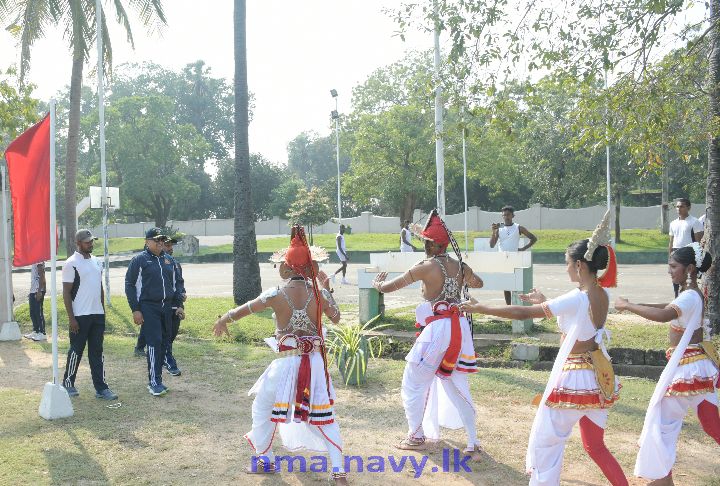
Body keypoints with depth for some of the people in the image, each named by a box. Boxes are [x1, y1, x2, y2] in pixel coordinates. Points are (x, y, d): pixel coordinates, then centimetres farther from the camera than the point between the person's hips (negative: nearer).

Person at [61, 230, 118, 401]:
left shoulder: (97, 262, 12)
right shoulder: (71, 263, -9)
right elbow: (66, 292, -11)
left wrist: (103, 312, 15)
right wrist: (71, 318, -15)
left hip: (97, 315, 6)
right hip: (80, 316, -6)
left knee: (97, 352, 7)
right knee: (76, 351, 4)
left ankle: (101, 388, 10)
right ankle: (68, 384, 21)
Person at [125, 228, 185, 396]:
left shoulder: (169, 260, 14)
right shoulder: (139, 260, -3)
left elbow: (176, 283, 21)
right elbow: (129, 285, -4)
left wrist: (179, 305, 13)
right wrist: (135, 310, -9)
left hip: (167, 308, 6)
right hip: (148, 308, -6)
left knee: (164, 343, 8)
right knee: (154, 343, -12)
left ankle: (156, 379, 18)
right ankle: (154, 382, -7)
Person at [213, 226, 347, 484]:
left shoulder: (277, 294, -11)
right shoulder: (319, 293, -7)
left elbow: (242, 310, 3)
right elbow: (336, 317, 12)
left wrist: (223, 320, 23)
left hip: (286, 363, -2)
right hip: (315, 363, 2)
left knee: (262, 409, 22)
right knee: (324, 416, 13)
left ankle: (264, 459, 34)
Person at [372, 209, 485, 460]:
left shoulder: (426, 267, -10)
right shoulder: (460, 266, 6)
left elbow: (387, 287, -4)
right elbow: (478, 283, 30)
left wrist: (378, 283, 18)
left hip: (437, 329, -6)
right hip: (459, 328, 6)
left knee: (413, 383, 12)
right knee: (457, 387, 14)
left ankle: (416, 436, 23)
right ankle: (473, 444, 12)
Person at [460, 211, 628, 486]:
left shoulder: (576, 299, -21)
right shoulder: (602, 295, 1)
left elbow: (522, 313, -18)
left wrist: (481, 309, -11)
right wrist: (545, 302, 24)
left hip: (574, 376, -8)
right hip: (597, 374, 8)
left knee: (546, 439, 8)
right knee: (594, 445, 20)